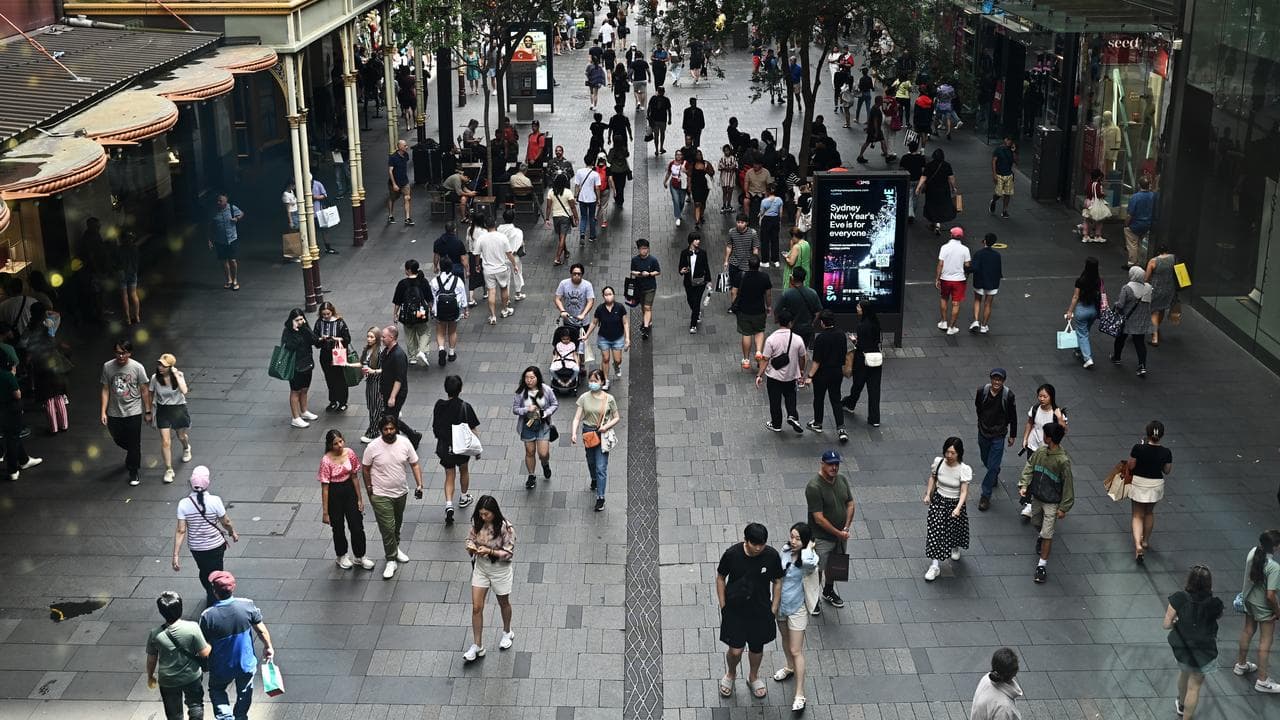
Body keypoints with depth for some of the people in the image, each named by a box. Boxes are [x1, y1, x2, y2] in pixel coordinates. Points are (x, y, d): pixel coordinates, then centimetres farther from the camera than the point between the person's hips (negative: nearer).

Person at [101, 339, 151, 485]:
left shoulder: (137, 367, -14)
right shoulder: (107, 367, -7)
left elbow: (144, 391, -5)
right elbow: (106, 390, 0)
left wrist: (148, 412, -2)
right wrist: (103, 412, -3)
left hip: (133, 412, -3)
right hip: (114, 413, 3)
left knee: (134, 444, 4)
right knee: (119, 440, 19)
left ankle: (133, 473, 20)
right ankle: (133, 456, 49)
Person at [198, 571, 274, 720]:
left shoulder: (207, 615, -26)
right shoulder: (247, 605, -21)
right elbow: (262, 630, -8)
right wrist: (268, 647, 10)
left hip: (221, 667, -1)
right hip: (246, 663, 2)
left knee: (217, 691, 26)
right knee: (244, 694, 27)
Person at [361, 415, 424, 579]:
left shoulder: (405, 443, -9)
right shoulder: (373, 447, -17)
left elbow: (414, 465, -1)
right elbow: (365, 469, -4)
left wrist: (419, 485, -9)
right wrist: (369, 489, -1)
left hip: (401, 492, 4)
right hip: (381, 495, -4)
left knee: (397, 524, 22)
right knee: (387, 528, -5)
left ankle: (394, 548, 44)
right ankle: (391, 561, 7)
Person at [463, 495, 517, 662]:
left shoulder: (505, 528, -25)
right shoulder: (477, 523, -10)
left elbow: (509, 553, -20)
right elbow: (470, 537, 5)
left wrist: (490, 551, -32)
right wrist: (471, 546, -18)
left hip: (500, 570, -4)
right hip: (480, 568, 4)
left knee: (503, 603, 20)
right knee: (476, 608, 1)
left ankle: (507, 633, 46)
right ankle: (477, 646, 12)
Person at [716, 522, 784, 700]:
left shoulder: (772, 556, -17)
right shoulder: (732, 554, -20)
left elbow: (777, 582, -3)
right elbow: (720, 578, -4)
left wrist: (773, 609, -2)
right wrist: (723, 605, -4)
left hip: (761, 610, 1)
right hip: (735, 610, -1)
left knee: (757, 648, 18)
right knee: (735, 650, 1)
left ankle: (753, 677, 47)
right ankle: (730, 674, 35)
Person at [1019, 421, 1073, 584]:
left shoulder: (1063, 460, -24)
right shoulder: (1040, 452, -7)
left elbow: (1068, 485, -17)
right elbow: (1029, 468, 2)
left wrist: (1064, 508, -13)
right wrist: (1024, 485, -14)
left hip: (1052, 502, -6)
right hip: (1036, 497, 6)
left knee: (1047, 534, -4)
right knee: (1036, 522, 27)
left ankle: (1042, 565, 5)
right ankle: (1042, 537, 60)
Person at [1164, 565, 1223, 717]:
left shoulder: (1179, 599, -22)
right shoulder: (1214, 604, -20)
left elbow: (1166, 624, -18)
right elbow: (1219, 616, 4)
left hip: (1182, 648, 2)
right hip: (1204, 652, -2)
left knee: (1184, 673, 31)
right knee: (1194, 686, 11)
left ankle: (1181, 705, 54)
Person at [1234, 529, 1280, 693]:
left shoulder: (1253, 552, -13)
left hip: (1248, 599, 7)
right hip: (1263, 607, -7)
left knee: (1248, 631, 26)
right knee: (1265, 641, 8)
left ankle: (1241, 665, 45)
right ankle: (1262, 681, 19)